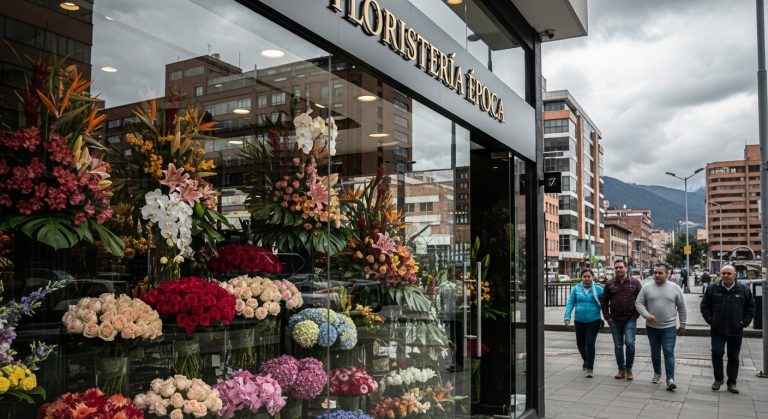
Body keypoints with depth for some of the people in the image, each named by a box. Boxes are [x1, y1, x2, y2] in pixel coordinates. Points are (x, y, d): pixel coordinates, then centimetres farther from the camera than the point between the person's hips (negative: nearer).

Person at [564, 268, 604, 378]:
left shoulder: (598, 289, -4)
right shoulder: (576, 289, 0)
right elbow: (570, 303, 0)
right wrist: (567, 317, -7)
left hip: (593, 321, -3)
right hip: (579, 320, 3)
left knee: (590, 344, -8)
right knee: (580, 343, 14)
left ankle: (590, 368, 4)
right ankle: (586, 360, 43)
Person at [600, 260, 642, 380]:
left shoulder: (635, 283, 0)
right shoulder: (610, 283, 4)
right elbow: (604, 301, 10)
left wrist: (636, 315, -4)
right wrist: (607, 317, 3)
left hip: (630, 319, -2)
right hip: (615, 320, 2)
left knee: (629, 342, -13)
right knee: (618, 345, 7)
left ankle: (629, 369, 4)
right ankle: (621, 370, 18)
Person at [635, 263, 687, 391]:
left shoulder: (675, 288, -2)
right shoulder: (647, 288, -1)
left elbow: (681, 308, 4)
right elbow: (639, 303, -1)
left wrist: (682, 325, 6)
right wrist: (647, 315, -17)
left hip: (669, 327, -2)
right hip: (652, 327, 2)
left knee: (669, 353, -7)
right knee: (655, 353, 15)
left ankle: (670, 379, -9)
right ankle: (657, 374, 32)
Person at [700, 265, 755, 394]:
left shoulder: (744, 289, -1)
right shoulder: (713, 288, -2)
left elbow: (751, 307, 8)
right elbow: (704, 305, 6)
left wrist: (744, 322, 0)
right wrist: (710, 320, -2)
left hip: (736, 331, 1)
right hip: (717, 330, -1)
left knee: (734, 358, 8)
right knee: (717, 353, -7)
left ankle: (732, 383, 18)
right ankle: (718, 379, 11)